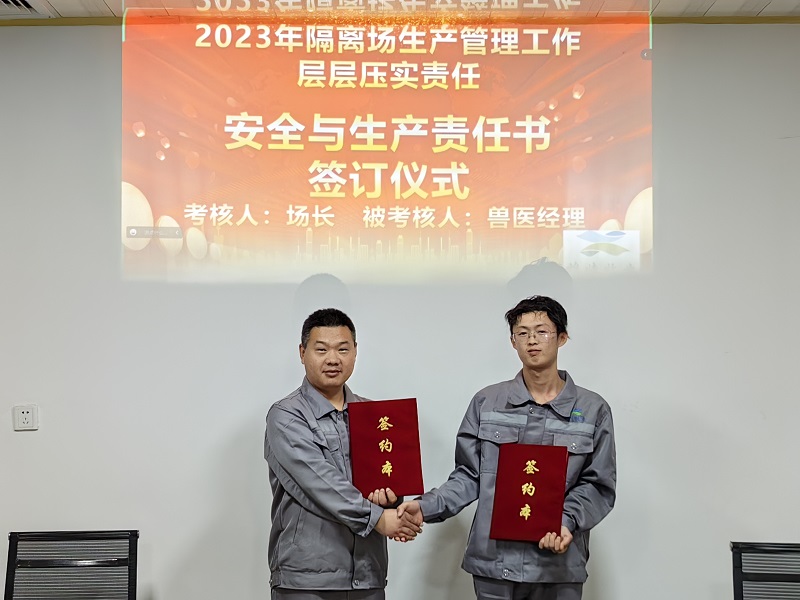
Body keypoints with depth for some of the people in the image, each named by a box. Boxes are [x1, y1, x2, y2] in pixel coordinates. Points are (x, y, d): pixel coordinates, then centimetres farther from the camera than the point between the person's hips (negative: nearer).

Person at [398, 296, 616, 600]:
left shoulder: (593, 410, 3)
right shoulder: (486, 402, 4)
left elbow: (598, 485, 2)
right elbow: (469, 476, 7)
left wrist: (567, 522, -14)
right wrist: (426, 507, -7)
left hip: (557, 566, 0)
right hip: (493, 562, 1)